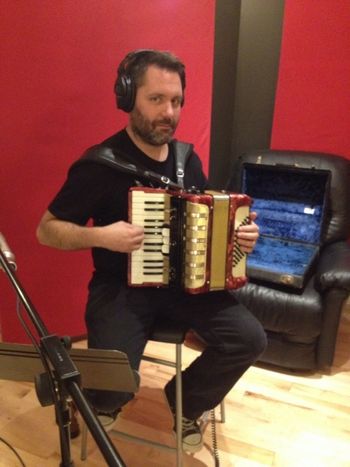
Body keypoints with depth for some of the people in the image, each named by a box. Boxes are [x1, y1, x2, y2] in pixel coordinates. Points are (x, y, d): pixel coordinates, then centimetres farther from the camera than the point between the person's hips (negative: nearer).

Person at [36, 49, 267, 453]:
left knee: (249, 339, -11)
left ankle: (187, 400, 19)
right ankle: (104, 402, 19)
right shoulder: (100, 164, -13)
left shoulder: (187, 158, 5)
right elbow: (47, 230, -7)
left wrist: (237, 235, -3)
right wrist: (101, 236, -25)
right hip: (121, 286, -4)